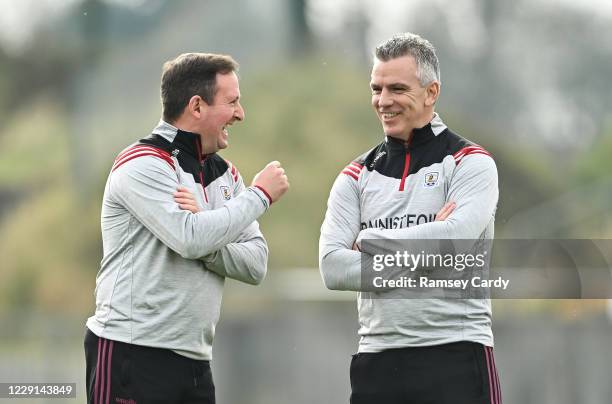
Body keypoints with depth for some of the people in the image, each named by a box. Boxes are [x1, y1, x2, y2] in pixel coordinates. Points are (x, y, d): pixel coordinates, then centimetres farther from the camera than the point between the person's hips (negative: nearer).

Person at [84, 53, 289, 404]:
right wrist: (260, 194, -11)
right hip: (131, 354, -7)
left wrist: (205, 242, -15)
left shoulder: (225, 174, 13)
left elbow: (256, 265, 5)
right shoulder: (143, 165, -9)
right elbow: (191, 238, -23)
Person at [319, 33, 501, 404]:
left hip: (456, 356, -4)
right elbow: (332, 267, -1)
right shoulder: (358, 176, 12)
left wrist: (369, 240, -6)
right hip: (377, 357, 4)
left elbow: (455, 238, -18)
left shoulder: (470, 163, 1)